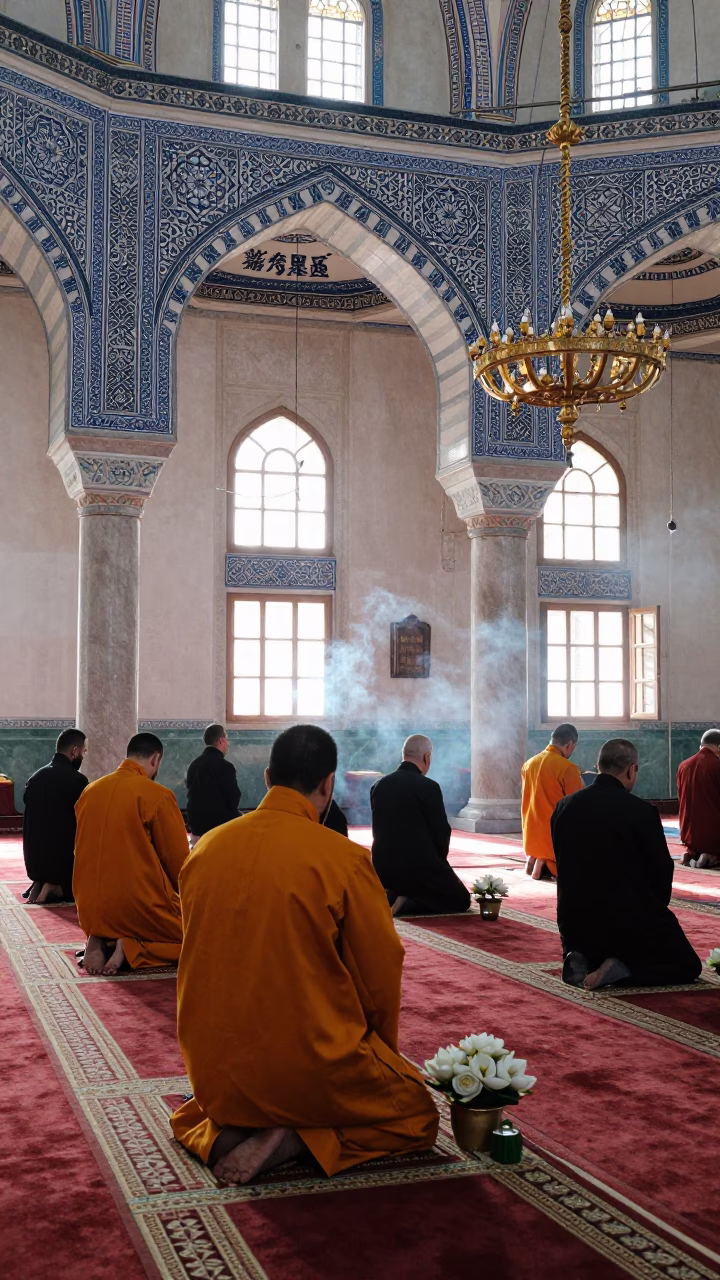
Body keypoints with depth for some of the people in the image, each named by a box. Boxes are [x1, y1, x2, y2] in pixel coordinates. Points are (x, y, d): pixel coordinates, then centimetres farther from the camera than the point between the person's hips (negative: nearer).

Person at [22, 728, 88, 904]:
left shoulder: (35, 778, 5)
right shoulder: (77, 780, -15)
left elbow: (31, 823, 13)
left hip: (34, 860, 7)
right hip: (63, 859, -7)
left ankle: (39, 885, 5)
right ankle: (57, 889, -6)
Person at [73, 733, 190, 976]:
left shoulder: (89, 791, 7)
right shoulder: (158, 795, -12)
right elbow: (178, 860, -6)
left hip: (92, 909, 6)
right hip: (140, 907, -6)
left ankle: (101, 942, 2)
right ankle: (133, 948, -9)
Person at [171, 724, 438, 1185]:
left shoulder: (206, 849, -2)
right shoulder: (344, 859, -15)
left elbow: (198, 966, 10)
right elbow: (381, 976, -7)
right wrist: (379, 1057, 13)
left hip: (216, 1074, 5)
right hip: (313, 1071, -4)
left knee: (189, 1119, 36)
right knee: (417, 1116, 19)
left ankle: (223, 1136, 1)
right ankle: (296, 1140, -4)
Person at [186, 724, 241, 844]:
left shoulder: (194, 765, 9)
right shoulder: (224, 766, -15)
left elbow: (191, 795, 15)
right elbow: (234, 799, -11)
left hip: (196, 826, 8)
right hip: (220, 828, -8)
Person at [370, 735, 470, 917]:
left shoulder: (378, 785, 5)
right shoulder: (428, 787, -14)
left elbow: (379, 830, 11)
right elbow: (441, 832, -9)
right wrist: (438, 861, 10)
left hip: (383, 867, 7)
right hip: (419, 865, -7)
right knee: (461, 900, 13)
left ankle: (391, 897, 6)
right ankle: (407, 903, -9)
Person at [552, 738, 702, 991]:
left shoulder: (564, 807, -3)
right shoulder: (642, 812, -17)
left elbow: (564, 866, 8)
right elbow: (662, 872, -7)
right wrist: (655, 912, 13)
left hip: (575, 924, 5)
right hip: (630, 921, -5)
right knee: (688, 967, 14)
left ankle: (580, 961, 3)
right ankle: (620, 969, -9)